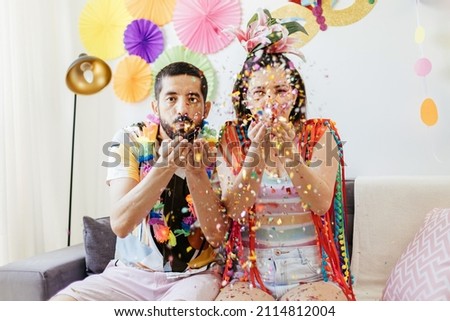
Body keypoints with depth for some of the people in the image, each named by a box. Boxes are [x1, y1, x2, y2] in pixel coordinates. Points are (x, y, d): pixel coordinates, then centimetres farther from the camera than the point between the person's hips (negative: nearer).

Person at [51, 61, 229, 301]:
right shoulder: (129, 141, -6)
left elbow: (216, 236, -14)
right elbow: (120, 224, -19)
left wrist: (195, 170, -27)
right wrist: (165, 165, -31)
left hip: (196, 275, -1)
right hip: (131, 272, 2)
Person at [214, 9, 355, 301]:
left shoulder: (320, 134, 2)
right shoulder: (232, 138, 3)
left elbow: (321, 205, -10)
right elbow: (234, 209, -8)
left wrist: (290, 152, -24)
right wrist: (255, 151, -20)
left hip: (312, 275, 0)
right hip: (251, 273, 0)